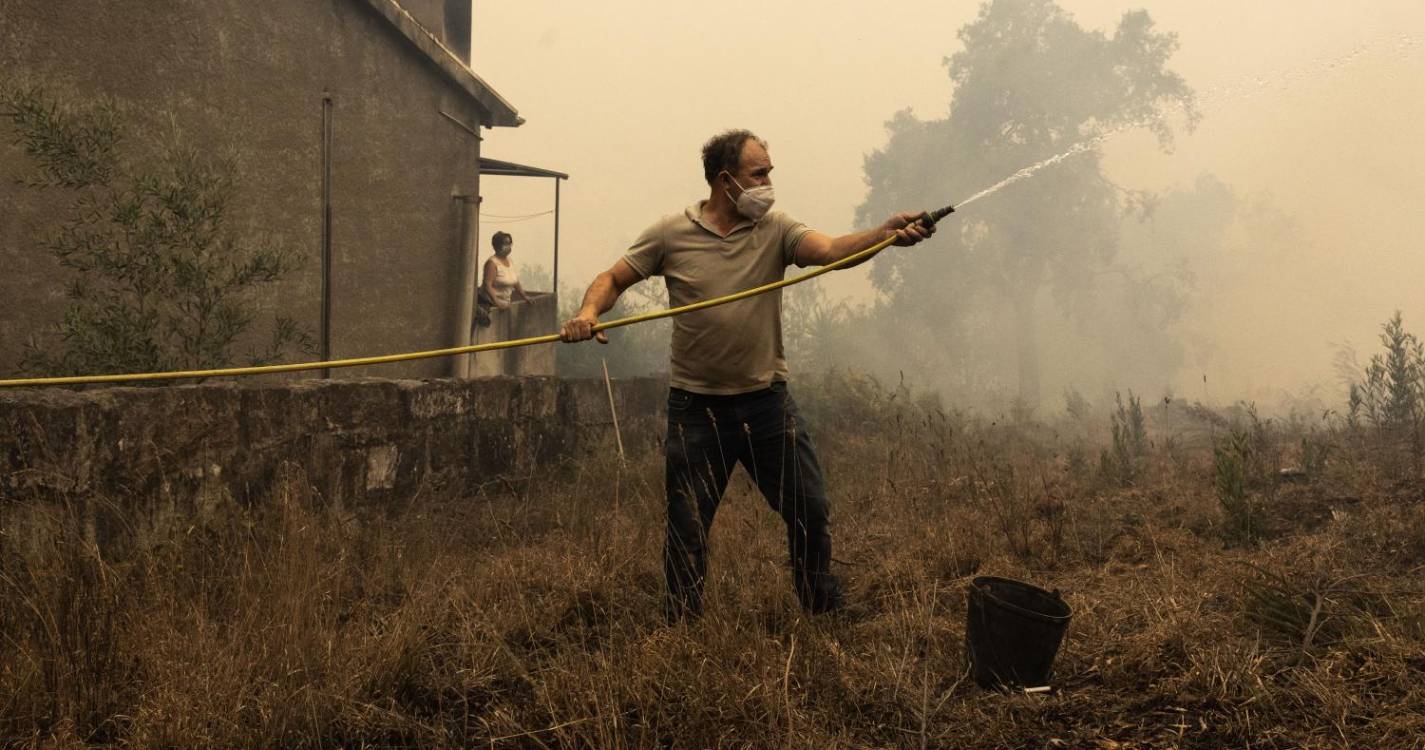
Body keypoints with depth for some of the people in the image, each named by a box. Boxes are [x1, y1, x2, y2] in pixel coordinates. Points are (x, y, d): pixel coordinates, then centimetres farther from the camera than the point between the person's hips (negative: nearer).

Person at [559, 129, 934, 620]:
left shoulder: (775, 230, 0)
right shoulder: (671, 234, -2)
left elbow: (830, 250, -18)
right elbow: (613, 280, 5)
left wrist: (884, 234, -37)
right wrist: (588, 313, -17)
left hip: (766, 398, 2)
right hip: (697, 404, -1)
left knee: (810, 511, 5)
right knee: (687, 527, 6)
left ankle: (826, 615, 25)